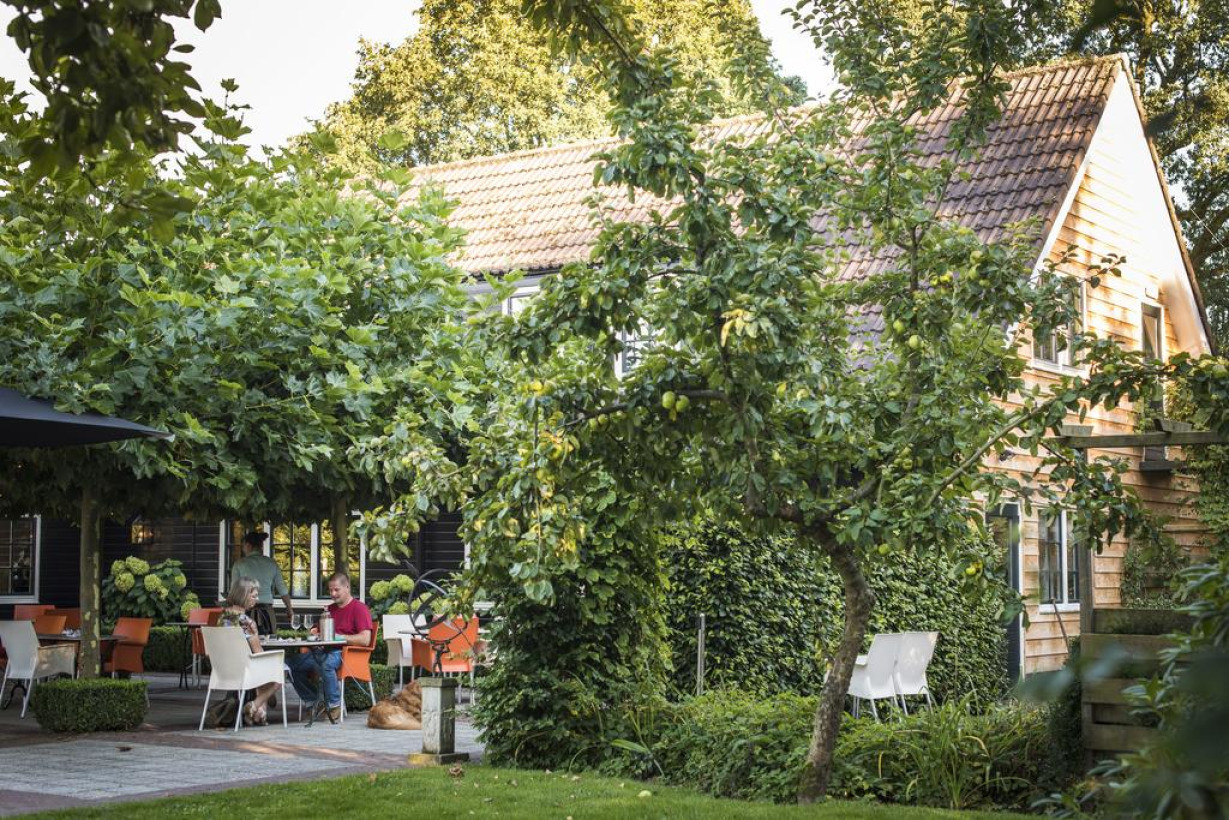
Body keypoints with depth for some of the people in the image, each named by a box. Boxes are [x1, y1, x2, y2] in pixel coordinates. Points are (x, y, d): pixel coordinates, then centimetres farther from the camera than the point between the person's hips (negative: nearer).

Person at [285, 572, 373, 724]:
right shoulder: (330, 608, 23)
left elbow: (365, 639, -14)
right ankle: (313, 702, -3)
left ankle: (334, 706, -25)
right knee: (291, 663, -10)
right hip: (326, 651, 8)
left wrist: (339, 637, -13)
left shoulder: (359, 608, -2)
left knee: (326, 663, -41)